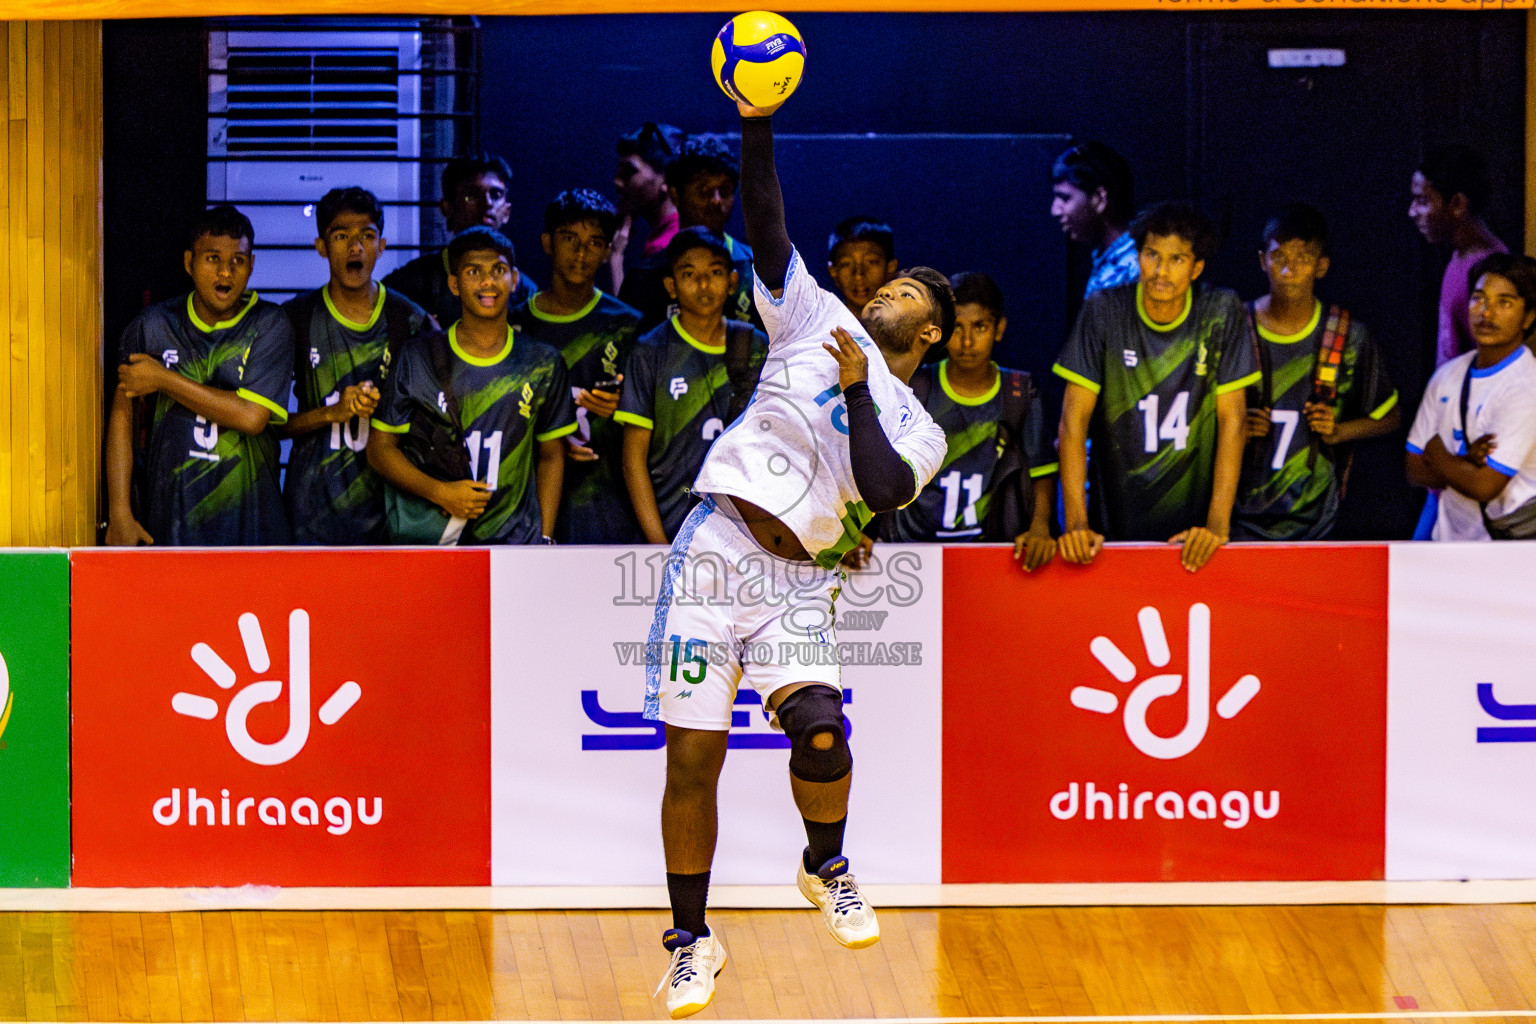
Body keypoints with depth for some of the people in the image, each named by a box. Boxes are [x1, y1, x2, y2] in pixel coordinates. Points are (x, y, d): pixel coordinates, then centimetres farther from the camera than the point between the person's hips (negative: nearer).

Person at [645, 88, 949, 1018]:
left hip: (797, 577, 0)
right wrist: (758, 126, -8)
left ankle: (827, 868, 7)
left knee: (818, 730, -24)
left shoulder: (919, 431, 13)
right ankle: (692, 940, 11)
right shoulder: (819, 319, 15)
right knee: (692, 760, -4)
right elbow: (767, 226, 4)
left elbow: (882, 490, -8)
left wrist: (856, 389, -7)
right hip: (716, 549, 0)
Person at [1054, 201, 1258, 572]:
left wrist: (1217, 524, -14)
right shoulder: (1103, 311, -5)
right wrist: (1076, 523, -15)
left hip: (1193, 530, 0)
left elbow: (1231, 420, -5)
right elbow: (1074, 419, -5)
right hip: (1114, 525, 0)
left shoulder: (1223, 314, -4)